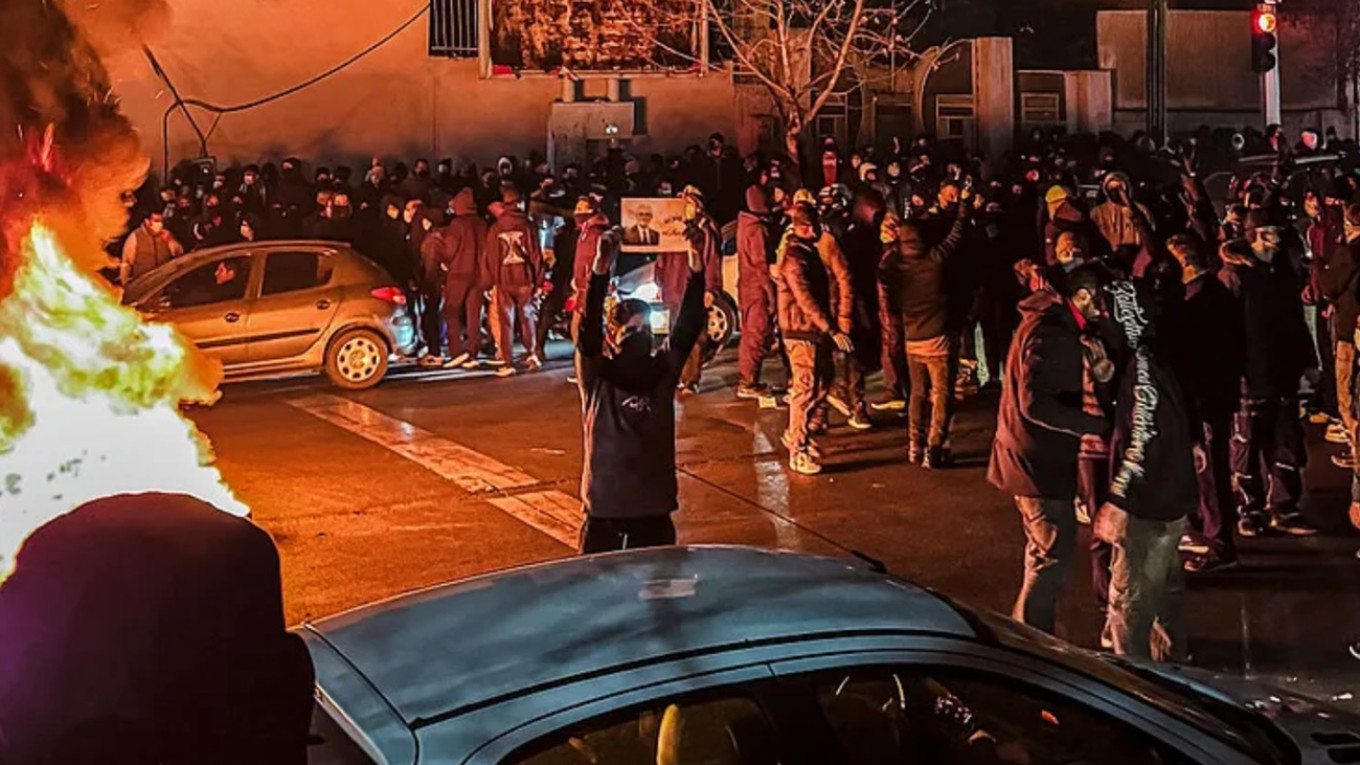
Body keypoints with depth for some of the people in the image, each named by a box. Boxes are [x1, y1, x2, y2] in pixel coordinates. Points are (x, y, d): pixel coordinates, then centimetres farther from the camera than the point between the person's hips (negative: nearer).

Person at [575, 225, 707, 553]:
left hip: (656, 505, 3)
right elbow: (588, 330, -21)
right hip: (606, 505, -3)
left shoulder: (662, 370, 3)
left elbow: (687, 329, -8)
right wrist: (599, 273, -35)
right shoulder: (597, 376, -6)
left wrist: (696, 273, -22)